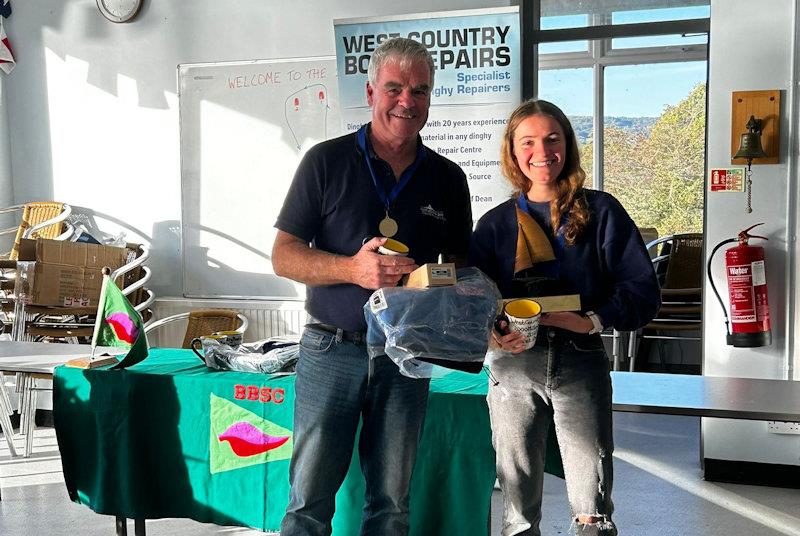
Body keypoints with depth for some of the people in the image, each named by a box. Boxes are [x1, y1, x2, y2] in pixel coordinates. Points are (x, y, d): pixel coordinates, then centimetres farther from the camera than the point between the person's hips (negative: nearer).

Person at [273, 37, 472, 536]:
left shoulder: (448, 178, 7)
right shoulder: (327, 161, -2)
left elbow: (460, 266, 14)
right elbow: (284, 255, -3)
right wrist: (353, 269, -20)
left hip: (407, 357, 3)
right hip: (332, 350, -2)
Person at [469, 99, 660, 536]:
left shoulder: (600, 212, 3)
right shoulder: (496, 223, 9)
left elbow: (643, 290, -2)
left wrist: (592, 321, -18)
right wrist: (493, 331, -18)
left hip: (581, 363, -1)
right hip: (514, 366, 2)